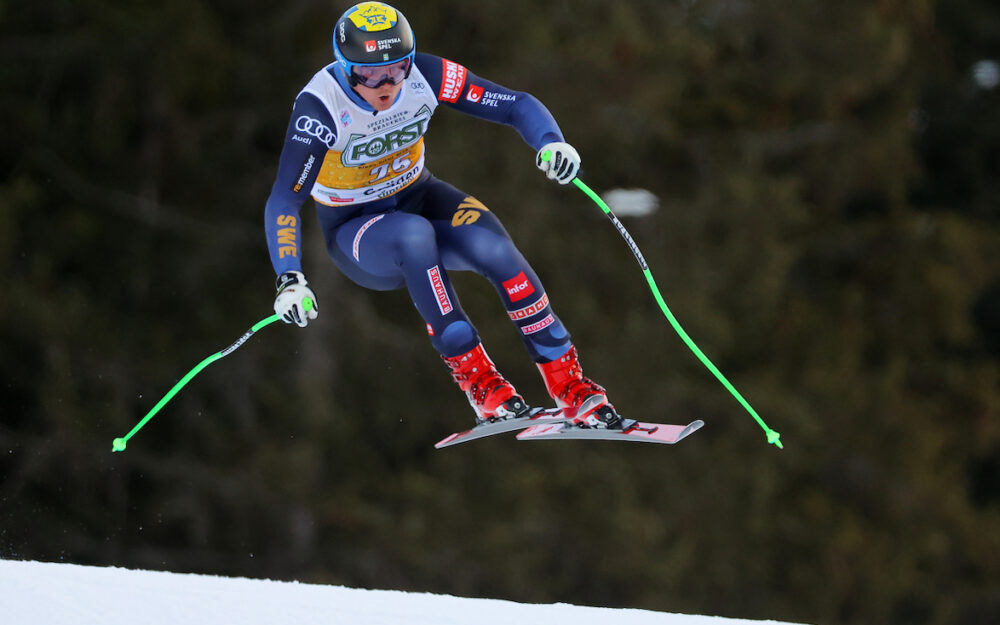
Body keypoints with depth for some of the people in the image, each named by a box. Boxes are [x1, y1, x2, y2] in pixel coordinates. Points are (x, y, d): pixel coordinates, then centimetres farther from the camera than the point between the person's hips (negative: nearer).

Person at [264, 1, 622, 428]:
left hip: (418, 197, 3)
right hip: (353, 229, -3)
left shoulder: (425, 76, -18)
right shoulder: (321, 108, -28)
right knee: (414, 234, -38)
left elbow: (516, 105, -14)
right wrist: (289, 280, -42)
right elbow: (283, 201, -29)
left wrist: (552, 142, -35)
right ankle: (477, 380, -29)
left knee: (493, 246, -27)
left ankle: (570, 386, -19)